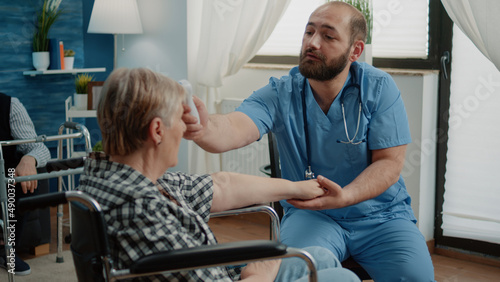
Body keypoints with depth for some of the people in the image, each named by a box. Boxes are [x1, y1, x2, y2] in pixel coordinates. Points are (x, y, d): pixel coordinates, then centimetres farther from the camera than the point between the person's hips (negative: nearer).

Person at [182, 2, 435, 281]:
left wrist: (344, 197, -28)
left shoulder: (379, 87, -7)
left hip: (381, 214, 1)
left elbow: (390, 162, -10)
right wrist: (206, 128, -54)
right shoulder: (280, 93, -9)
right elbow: (235, 129, -28)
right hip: (310, 214, -1)